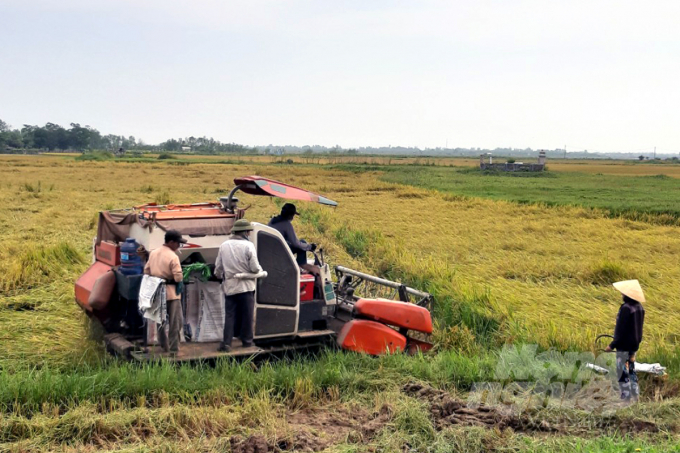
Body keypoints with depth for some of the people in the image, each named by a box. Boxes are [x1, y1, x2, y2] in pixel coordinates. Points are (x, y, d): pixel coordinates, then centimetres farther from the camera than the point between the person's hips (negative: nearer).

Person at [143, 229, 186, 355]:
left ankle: (164, 346, 26)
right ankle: (173, 349, 2)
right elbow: (178, 277, -20)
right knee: (175, 322, 1)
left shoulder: (153, 253, 3)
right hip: (171, 292, -7)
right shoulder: (173, 257, -19)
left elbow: (146, 271, 9)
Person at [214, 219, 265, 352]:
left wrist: (219, 276, 26)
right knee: (247, 315, 11)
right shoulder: (248, 246, -12)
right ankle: (247, 340, 20)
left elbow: (218, 266, 6)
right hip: (246, 286, -3)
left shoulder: (224, 245, 0)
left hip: (229, 286, 3)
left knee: (229, 315, 6)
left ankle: (226, 343, -1)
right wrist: (261, 272, 9)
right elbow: (255, 268, -13)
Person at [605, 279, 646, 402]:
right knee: (631, 371, 18)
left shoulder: (626, 308, -22)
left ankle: (626, 397, 2)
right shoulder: (639, 307, 4)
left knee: (623, 373, -1)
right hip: (634, 345, 9)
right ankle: (635, 396, 24)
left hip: (624, 346, -9)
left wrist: (612, 345, -14)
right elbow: (638, 327, 13)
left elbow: (621, 330, -21)